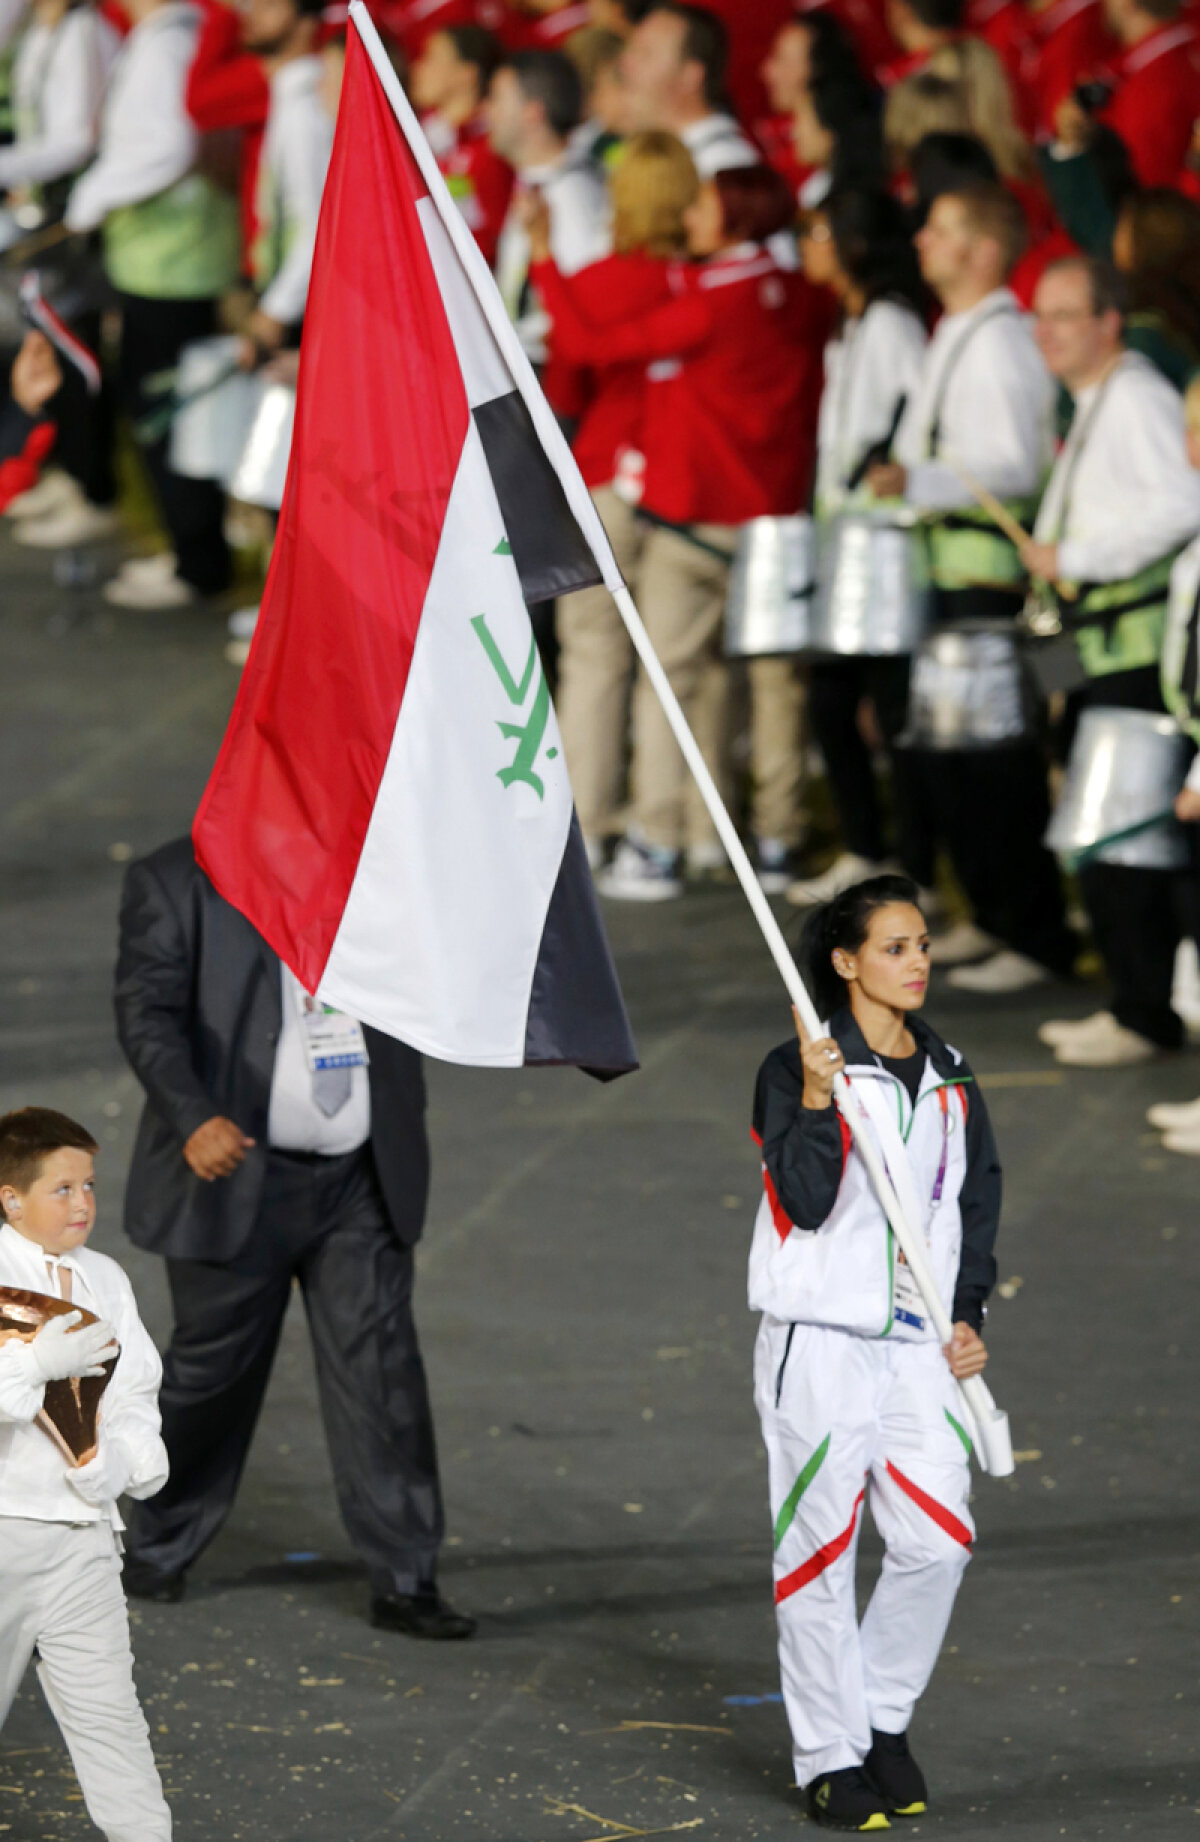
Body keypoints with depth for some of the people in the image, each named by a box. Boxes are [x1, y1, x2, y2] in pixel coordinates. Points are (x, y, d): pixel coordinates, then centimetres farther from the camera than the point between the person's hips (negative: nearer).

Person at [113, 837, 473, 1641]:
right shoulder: (176, 883, -3)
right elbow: (147, 1013, -12)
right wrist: (193, 1118, -27)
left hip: (360, 1183, 3)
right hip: (238, 1178, -3)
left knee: (380, 1365, -3)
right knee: (213, 1366, 8)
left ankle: (404, 1581, 0)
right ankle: (158, 1548, 28)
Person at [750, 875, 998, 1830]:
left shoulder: (948, 1074, 10)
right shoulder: (798, 1070, -7)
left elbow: (978, 1201, 17)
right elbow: (805, 1202, -16)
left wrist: (970, 1315, 8)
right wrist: (816, 1102, -28)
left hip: (919, 1345, 5)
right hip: (821, 1341, -5)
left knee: (940, 1539, -1)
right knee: (822, 1548, 0)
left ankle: (886, 1721, 18)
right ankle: (831, 1758, 7)